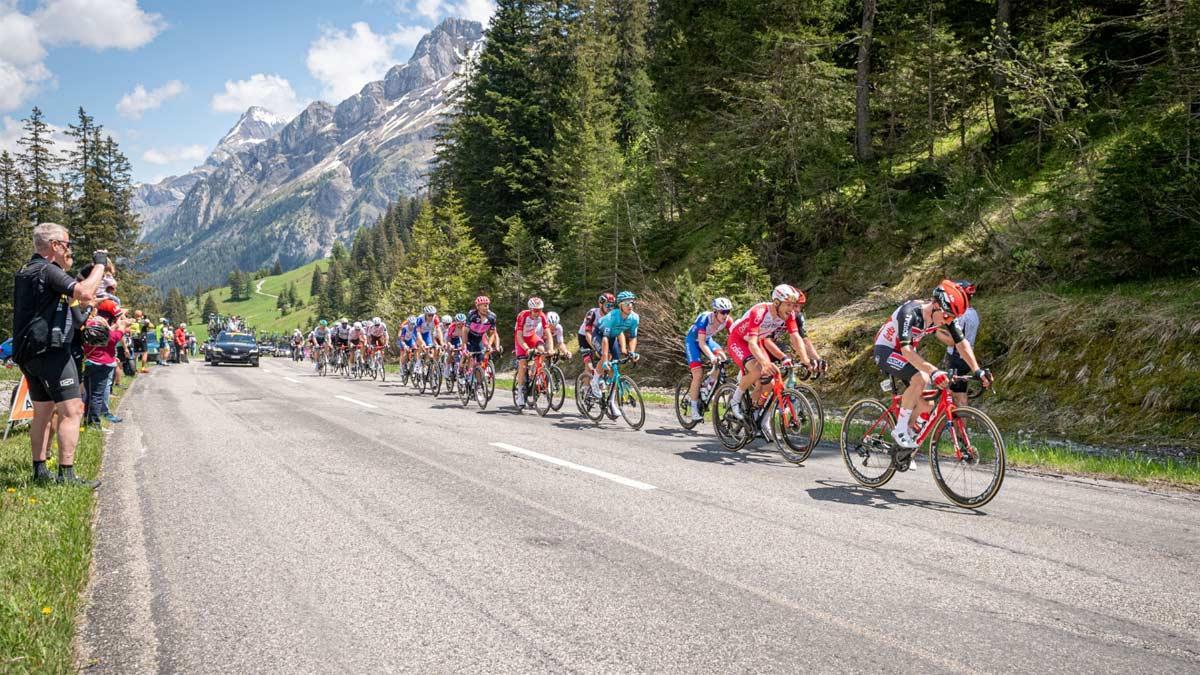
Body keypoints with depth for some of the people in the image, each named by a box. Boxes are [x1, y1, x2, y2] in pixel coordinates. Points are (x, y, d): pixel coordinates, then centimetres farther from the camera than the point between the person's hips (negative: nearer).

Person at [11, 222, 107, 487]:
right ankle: (66, 475, -14)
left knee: (43, 412, 16)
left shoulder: (25, 272, 17)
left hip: (28, 353, 10)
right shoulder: (48, 270, -13)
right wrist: (99, 264, -13)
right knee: (72, 410, -10)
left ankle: (40, 470, 20)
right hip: (51, 351, -10)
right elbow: (85, 293, -26)